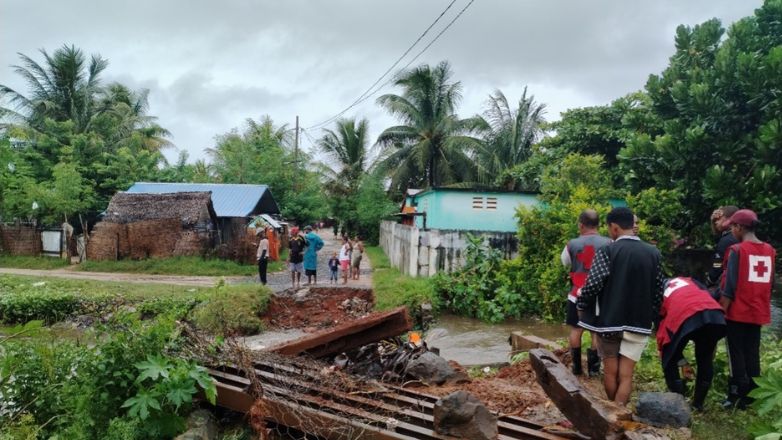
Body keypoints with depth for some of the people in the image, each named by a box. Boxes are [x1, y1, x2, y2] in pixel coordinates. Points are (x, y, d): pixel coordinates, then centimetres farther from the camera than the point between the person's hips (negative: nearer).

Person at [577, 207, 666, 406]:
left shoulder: (607, 251, -12)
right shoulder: (654, 253, 1)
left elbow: (593, 284, -19)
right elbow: (658, 291, 5)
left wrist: (581, 305, -2)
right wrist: (649, 316, 18)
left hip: (609, 321, -2)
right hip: (638, 324, 2)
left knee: (610, 372, 14)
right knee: (625, 375, 5)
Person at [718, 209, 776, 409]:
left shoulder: (737, 250, -12)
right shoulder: (769, 250, 6)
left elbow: (729, 287, -14)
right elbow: (770, 283, 13)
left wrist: (721, 312, -9)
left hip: (738, 312, -5)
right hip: (759, 312, 6)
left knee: (736, 354, 3)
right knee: (752, 354, 12)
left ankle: (737, 397, 6)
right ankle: (752, 396, 18)